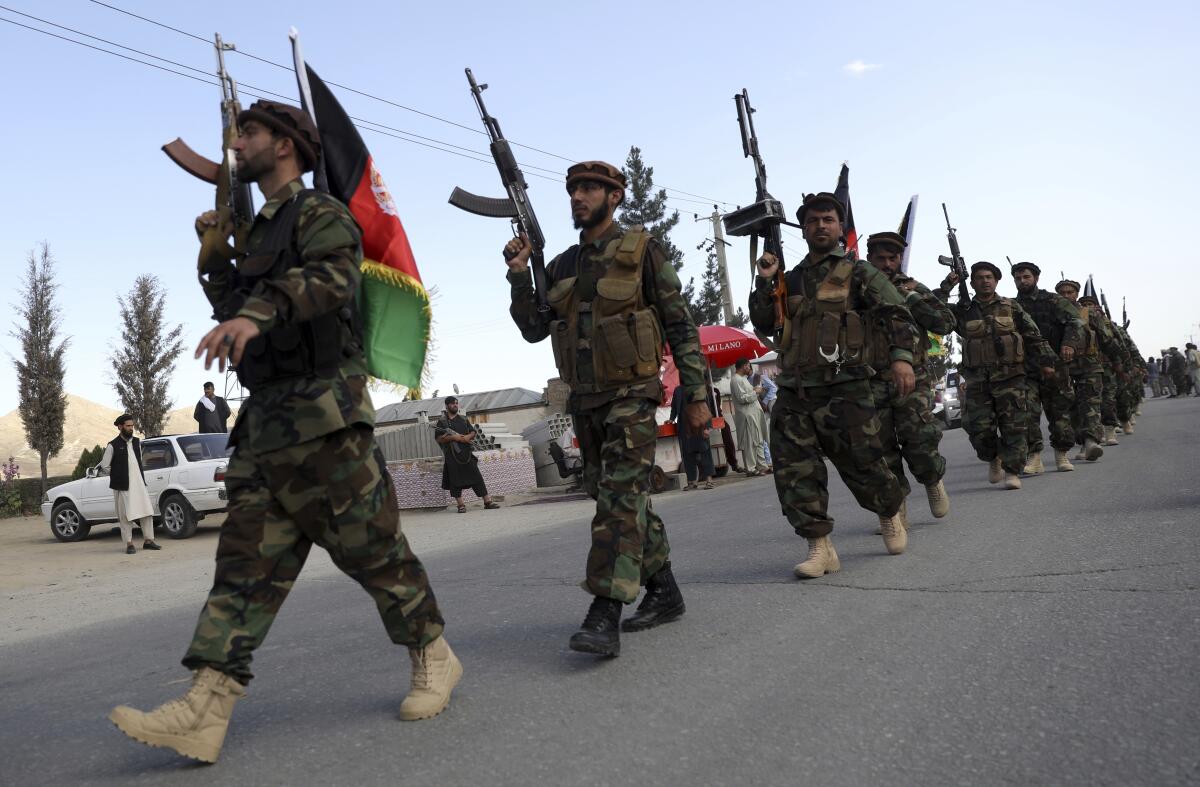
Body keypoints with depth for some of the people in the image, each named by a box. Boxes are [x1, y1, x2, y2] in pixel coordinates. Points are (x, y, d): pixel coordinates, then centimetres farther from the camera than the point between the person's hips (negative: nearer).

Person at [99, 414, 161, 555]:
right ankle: (129, 543, 7)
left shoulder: (137, 442, 11)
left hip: (139, 483, 5)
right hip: (123, 486, -5)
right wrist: (117, 476, 3)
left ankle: (148, 540, 13)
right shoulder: (113, 446, -6)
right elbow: (104, 465, -2)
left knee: (147, 511, 4)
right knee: (125, 515, 0)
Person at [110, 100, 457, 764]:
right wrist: (215, 254, 19)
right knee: (248, 559, 0)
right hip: (266, 422, 9)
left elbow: (332, 276, -24)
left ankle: (434, 658, 15)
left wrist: (258, 312, -40)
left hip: (323, 413, -8)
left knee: (370, 547, -3)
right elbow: (235, 307, 32)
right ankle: (204, 711, -2)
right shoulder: (262, 232, 26)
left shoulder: (321, 214, -2)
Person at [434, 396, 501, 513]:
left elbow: (473, 432, 16)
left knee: (477, 477, 0)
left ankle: (487, 502, 1)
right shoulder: (442, 421, 3)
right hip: (452, 455, -3)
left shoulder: (463, 419, 15)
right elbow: (438, 439, -5)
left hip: (466, 453, 3)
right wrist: (453, 437, -17)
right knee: (456, 481, -3)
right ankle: (460, 505, 5)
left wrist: (468, 437, -6)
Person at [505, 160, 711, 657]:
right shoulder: (560, 266, 12)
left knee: (620, 498, -15)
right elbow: (534, 331, 10)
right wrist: (519, 278, -4)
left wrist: (695, 394, -7)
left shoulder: (640, 250, -3)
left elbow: (680, 326, -3)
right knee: (627, 501, 12)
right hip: (584, 401, 6)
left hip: (631, 396, -6)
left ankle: (605, 616, -17)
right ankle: (664, 593, 24)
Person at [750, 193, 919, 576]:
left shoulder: (857, 272, 5)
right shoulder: (791, 278, 19)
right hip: (793, 393, 4)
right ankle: (819, 547, 3)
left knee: (862, 465, 0)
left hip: (844, 390, -4)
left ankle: (890, 513, 31)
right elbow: (763, 324, 16)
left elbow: (897, 312, -5)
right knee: (795, 472, -4)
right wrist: (764, 281, 4)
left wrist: (901, 356, -20)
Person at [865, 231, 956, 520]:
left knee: (920, 443, -11)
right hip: (873, 384, 1)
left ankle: (933, 480, 20)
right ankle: (896, 507, 11)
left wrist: (911, 298, -9)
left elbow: (946, 323, -1)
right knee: (881, 451, -1)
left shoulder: (912, 288, 8)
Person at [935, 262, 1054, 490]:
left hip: (1010, 377, -1)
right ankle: (993, 459, 25)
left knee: (1013, 426, -5)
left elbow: (1033, 336, 11)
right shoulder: (963, 311, 8)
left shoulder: (1011, 307, 8)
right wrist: (946, 286, -6)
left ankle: (1012, 471, 2)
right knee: (979, 428, -1)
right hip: (977, 379, 1)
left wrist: (1045, 361, 5)